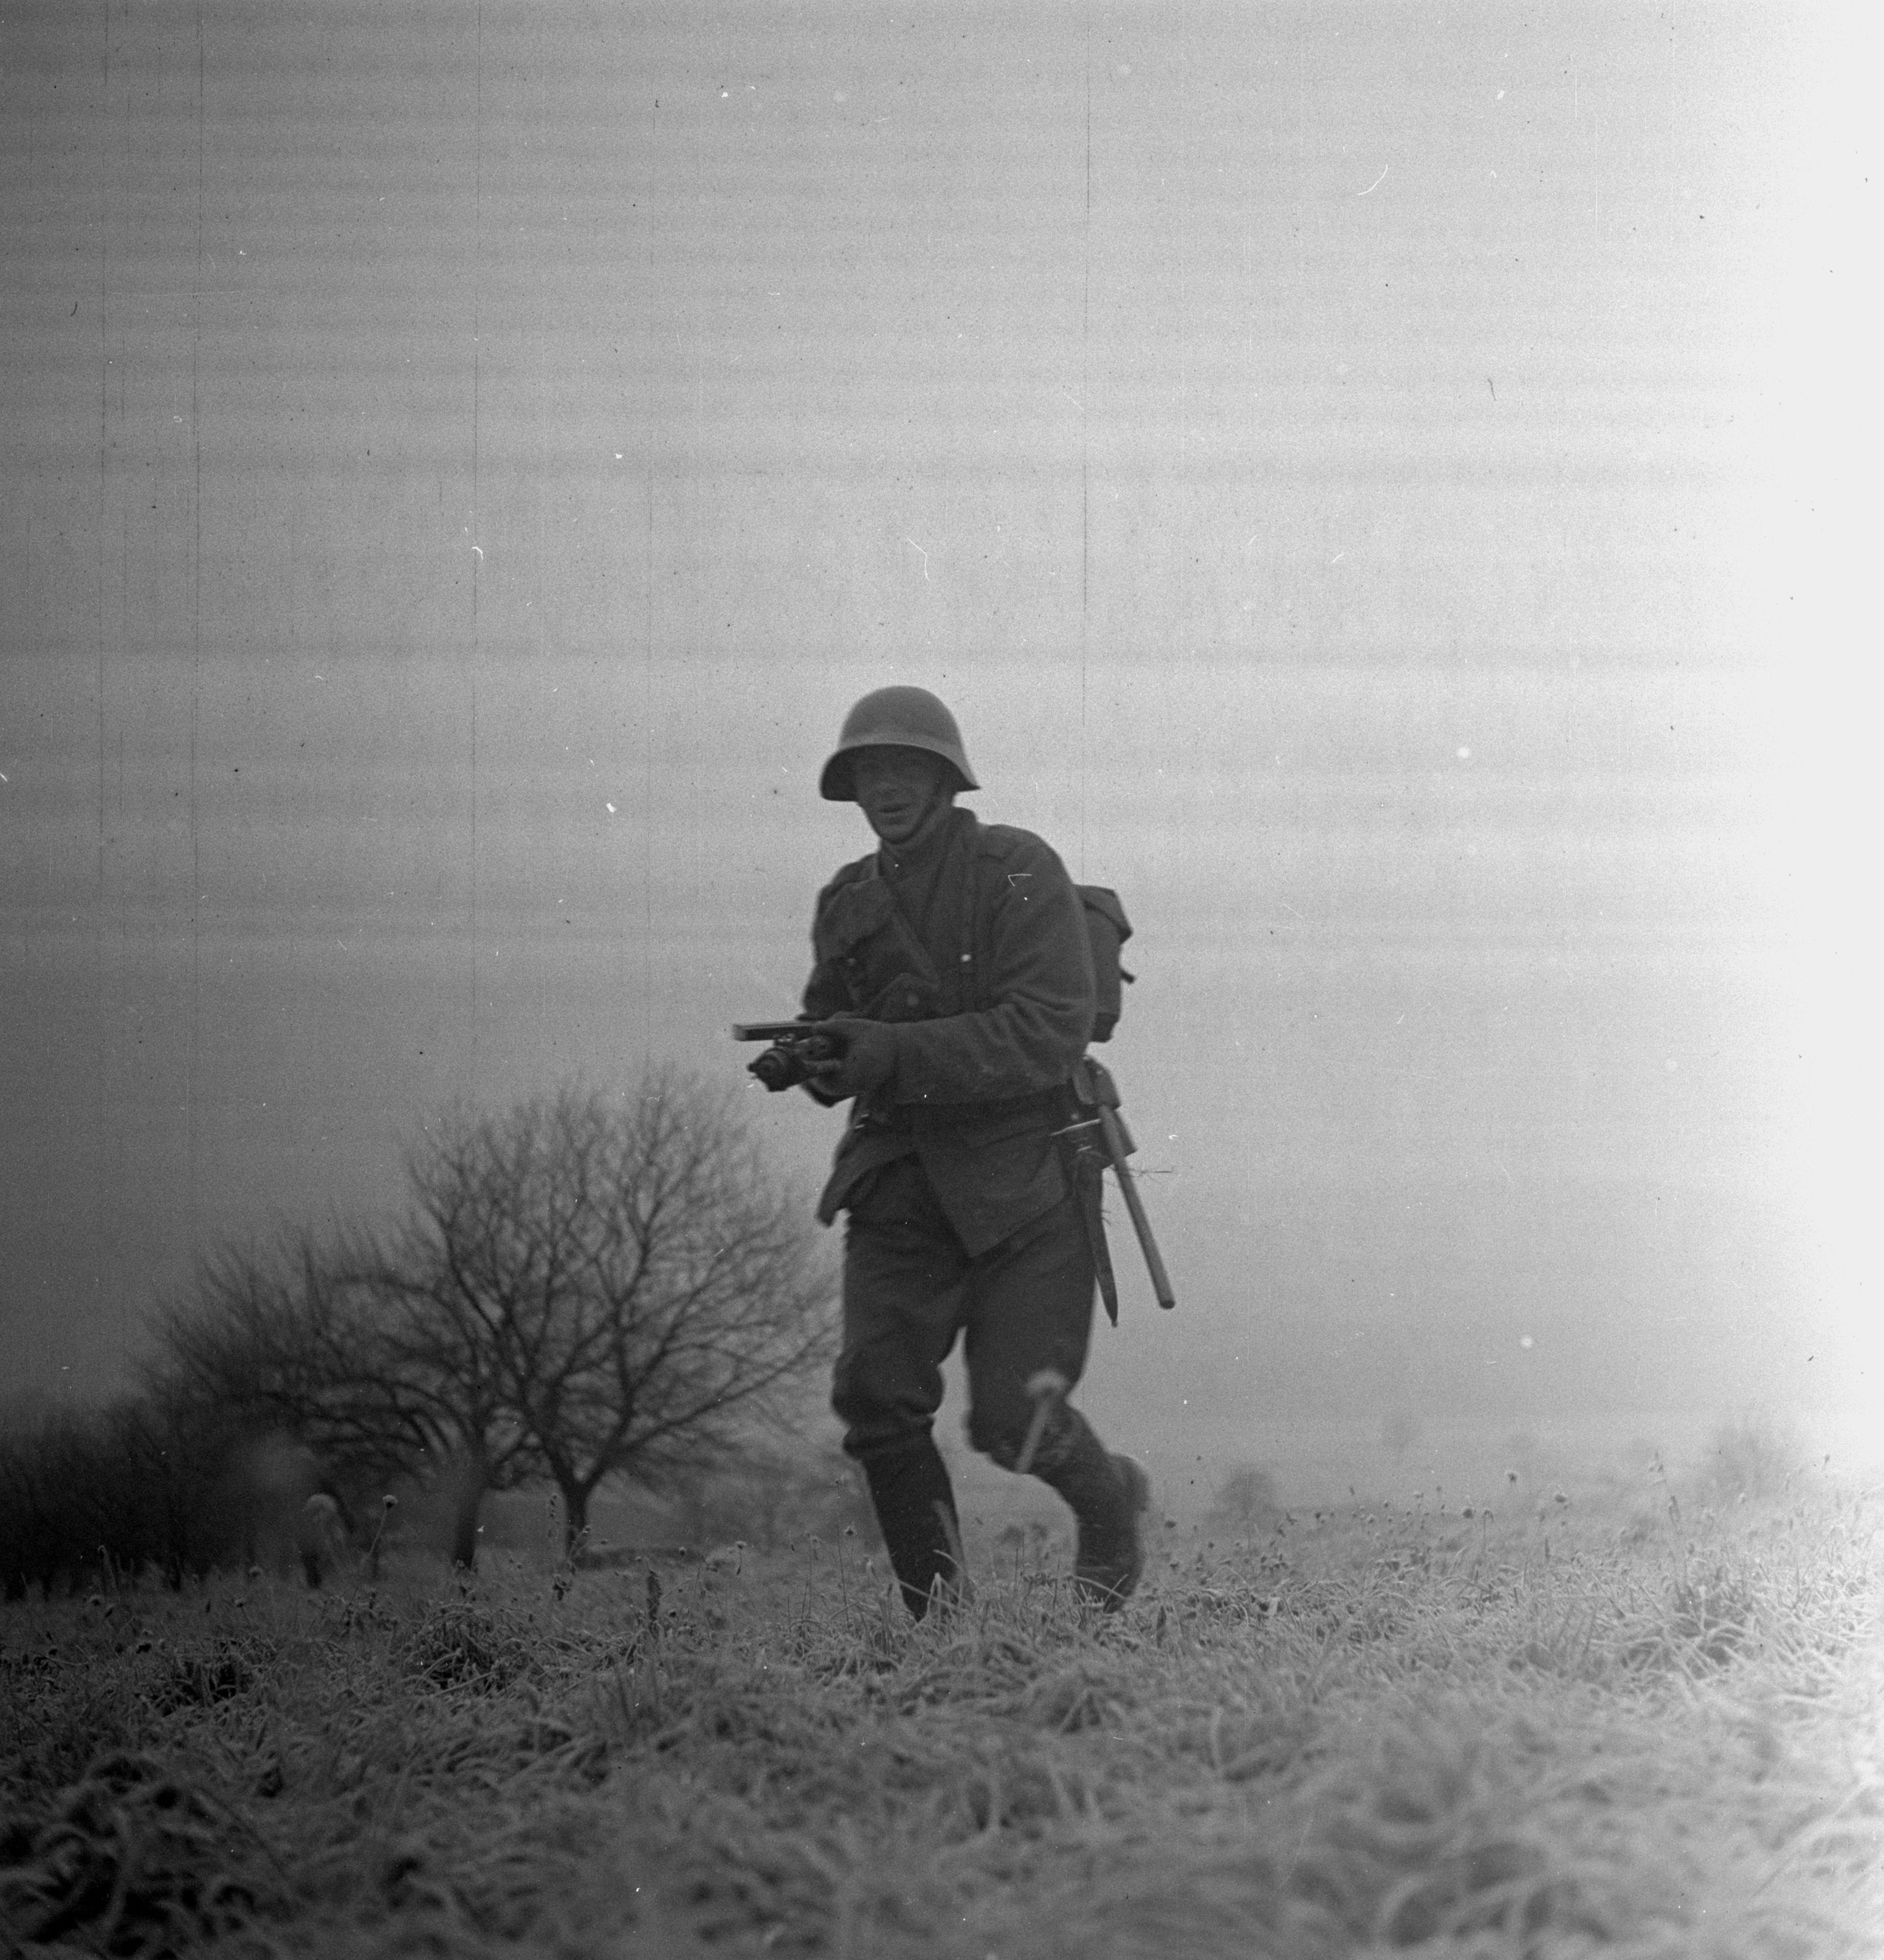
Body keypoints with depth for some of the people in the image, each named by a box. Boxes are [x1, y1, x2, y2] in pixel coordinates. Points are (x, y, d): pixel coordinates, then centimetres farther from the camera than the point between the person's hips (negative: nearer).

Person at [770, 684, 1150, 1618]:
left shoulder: (1018, 872, -8)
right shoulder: (848, 903, 11)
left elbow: (1048, 1035, -18)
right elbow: (834, 1037, 21)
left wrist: (896, 1055, -27)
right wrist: (813, 1060, -5)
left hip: (1022, 1178, -5)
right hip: (901, 1179, 5)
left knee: (1014, 1418, -8)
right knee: (876, 1392, -12)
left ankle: (1110, 1500, 26)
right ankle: (936, 1612, 1)